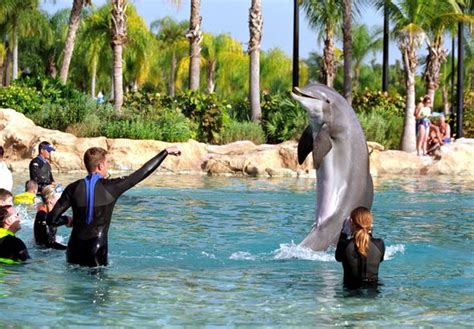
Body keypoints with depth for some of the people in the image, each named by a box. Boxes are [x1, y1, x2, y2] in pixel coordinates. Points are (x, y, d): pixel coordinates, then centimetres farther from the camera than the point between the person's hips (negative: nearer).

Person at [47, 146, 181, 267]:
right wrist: (166, 152, 7)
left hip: (74, 251, 3)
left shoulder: (73, 188, -2)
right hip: (96, 252, -3)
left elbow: (52, 219, -2)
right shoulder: (111, 187, -9)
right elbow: (143, 172, -2)